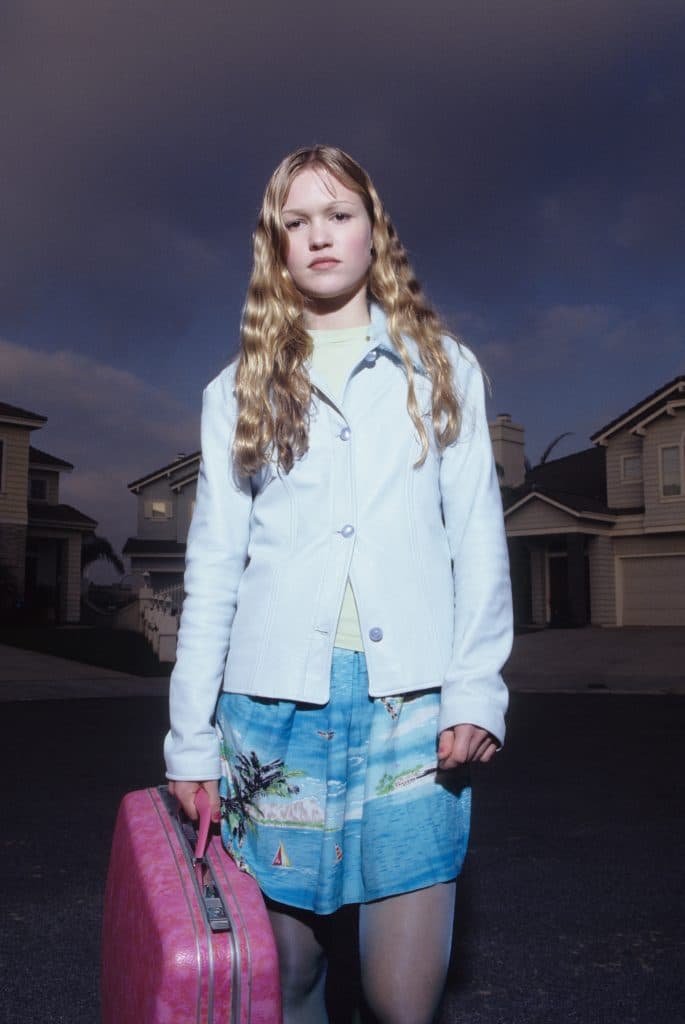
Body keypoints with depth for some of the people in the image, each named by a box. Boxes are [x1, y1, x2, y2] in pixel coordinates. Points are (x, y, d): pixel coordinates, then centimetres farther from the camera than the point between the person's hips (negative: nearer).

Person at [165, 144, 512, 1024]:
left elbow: (477, 540, 6)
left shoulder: (444, 370, 11)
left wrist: (475, 689, -6)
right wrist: (191, 741, 5)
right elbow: (212, 568, 8)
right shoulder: (239, 392, 12)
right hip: (275, 699, 1)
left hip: (410, 701, -1)